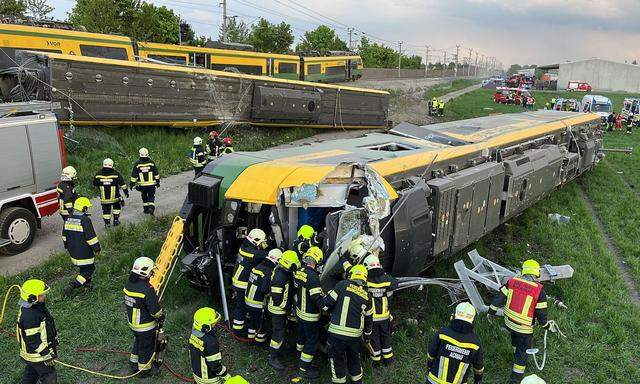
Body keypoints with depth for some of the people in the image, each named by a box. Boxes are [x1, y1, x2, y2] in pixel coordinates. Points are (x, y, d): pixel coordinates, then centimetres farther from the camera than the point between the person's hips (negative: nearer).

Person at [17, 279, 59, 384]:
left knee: (31, 373, 29)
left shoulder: (37, 305, -5)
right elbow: (33, 341, -28)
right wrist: (47, 355, -20)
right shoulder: (29, 317, -35)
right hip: (37, 355, -9)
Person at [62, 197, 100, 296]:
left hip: (73, 250, 8)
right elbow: (91, 236, -19)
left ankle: (87, 284, 31)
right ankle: (72, 285, -8)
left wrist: (67, 246, 28)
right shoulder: (85, 220, -20)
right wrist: (96, 248, -9)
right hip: (84, 252, -8)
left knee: (83, 267, 24)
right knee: (89, 269, 2)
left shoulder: (69, 218, 5)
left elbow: (65, 234, 16)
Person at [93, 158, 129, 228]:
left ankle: (107, 223, 10)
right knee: (117, 207, 21)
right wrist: (126, 191, 6)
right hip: (115, 197, -1)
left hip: (104, 198, 1)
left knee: (106, 210, 11)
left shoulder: (98, 175, -2)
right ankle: (116, 220, 21)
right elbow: (122, 184, -5)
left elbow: (95, 184, 11)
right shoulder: (116, 174, -9)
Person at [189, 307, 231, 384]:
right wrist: (226, 376, -12)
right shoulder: (211, 342, -35)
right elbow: (215, 364, -27)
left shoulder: (193, 333, -11)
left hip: (197, 374, 7)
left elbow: (191, 353, 4)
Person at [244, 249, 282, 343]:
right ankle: (260, 338, 29)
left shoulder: (257, 267, 0)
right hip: (258, 303, -7)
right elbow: (265, 290, -30)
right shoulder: (269, 273, -24)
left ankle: (250, 335, 43)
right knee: (261, 321, 15)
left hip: (248, 299, 7)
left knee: (251, 318, 26)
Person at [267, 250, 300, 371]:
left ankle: (276, 351, 39)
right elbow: (276, 297, -29)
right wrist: (286, 306, -22)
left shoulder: (285, 272, 0)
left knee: (280, 330, 23)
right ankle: (273, 358, 12)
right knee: (278, 334, -1)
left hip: (282, 309, 10)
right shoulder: (279, 277, -31)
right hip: (277, 310, -10)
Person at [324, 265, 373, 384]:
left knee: (337, 360, 13)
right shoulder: (367, 296, 7)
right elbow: (369, 319, 15)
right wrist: (367, 335, 29)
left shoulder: (343, 285, -7)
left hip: (337, 333, -4)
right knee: (354, 359, 25)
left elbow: (328, 303, -8)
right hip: (355, 334, 4)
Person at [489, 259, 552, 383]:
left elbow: (500, 297, -4)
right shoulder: (539, 289, -18)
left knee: (515, 337, 33)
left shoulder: (512, 281, -10)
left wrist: (492, 311, 9)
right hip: (524, 328, -3)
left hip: (509, 322, 4)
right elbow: (541, 312, -11)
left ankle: (517, 354, 57)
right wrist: (547, 326, 7)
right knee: (523, 350, 14)